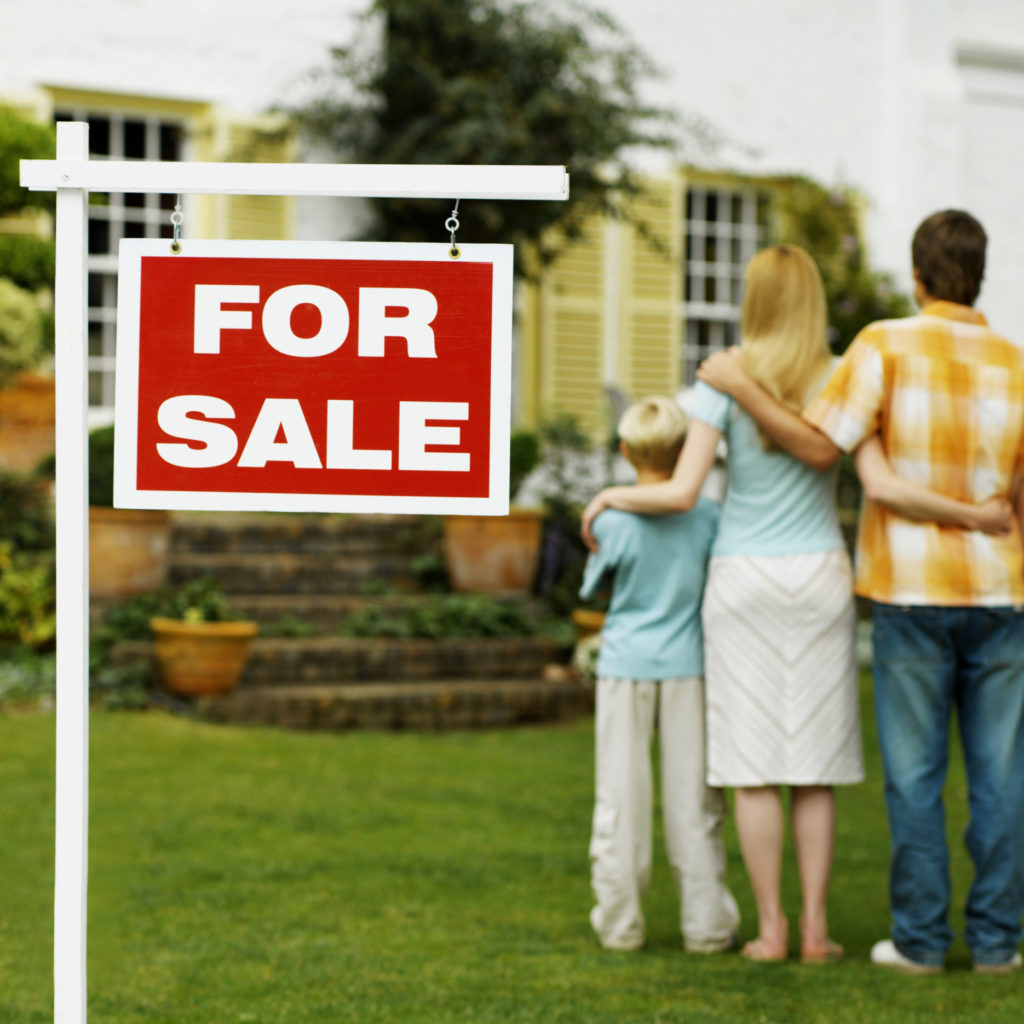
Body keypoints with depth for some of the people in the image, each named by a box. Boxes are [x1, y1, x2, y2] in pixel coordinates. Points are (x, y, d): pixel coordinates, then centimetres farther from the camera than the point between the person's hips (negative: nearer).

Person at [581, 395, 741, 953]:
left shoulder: (612, 522, -11)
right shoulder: (707, 515, -7)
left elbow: (592, 587, 2)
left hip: (626, 667, -1)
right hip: (688, 664, 1)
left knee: (620, 796, 6)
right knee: (692, 797, 7)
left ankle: (618, 922, 10)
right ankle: (706, 922, 10)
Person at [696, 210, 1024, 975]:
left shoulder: (885, 345, -8)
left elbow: (819, 449, -12)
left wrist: (741, 387, -4)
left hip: (911, 596, -2)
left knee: (915, 775, 3)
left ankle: (921, 939, 5)